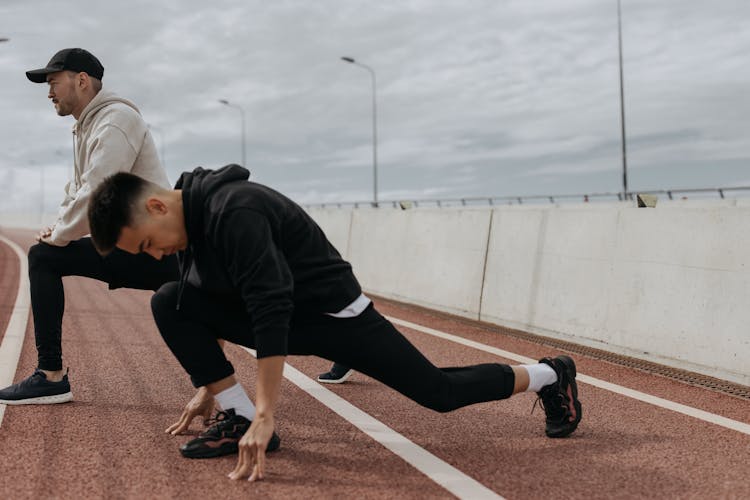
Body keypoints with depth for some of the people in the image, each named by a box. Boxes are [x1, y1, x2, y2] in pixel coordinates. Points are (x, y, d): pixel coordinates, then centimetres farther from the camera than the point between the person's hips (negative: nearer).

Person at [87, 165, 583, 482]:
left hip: (331, 311, -8)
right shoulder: (192, 216, -1)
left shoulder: (233, 211, -31)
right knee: (171, 304, -7)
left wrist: (265, 416, -37)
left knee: (440, 392, -1)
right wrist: (210, 382, 11)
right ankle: (238, 419, -1)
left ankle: (550, 375, 24)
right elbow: (211, 300, 11)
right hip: (278, 310, 8)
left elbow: (271, 313, -37)